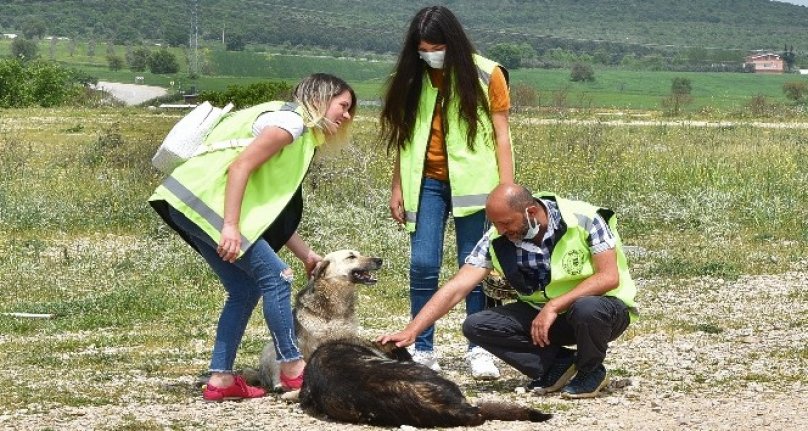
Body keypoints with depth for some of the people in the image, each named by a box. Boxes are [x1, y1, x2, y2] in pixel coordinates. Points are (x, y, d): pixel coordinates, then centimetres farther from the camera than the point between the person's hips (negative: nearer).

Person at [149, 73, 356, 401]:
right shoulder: (291, 120, -8)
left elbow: (274, 209, 22)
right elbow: (240, 167, -18)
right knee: (275, 276, -7)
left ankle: (220, 379, 10)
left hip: (193, 205, 10)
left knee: (245, 289, 11)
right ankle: (292, 369, 0)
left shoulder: (301, 136, 23)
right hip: (205, 197, -10)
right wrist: (231, 226, -24)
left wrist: (307, 255, 21)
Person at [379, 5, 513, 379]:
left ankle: (479, 349, 8)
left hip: (472, 182, -2)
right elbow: (404, 136, 9)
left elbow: (501, 136, -3)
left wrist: (507, 190, -8)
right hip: (426, 183, 2)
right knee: (422, 265, -3)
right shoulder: (413, 79, 4)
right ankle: (423, 350, 4)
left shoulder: (486, 75, -5)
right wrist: (397, 187, 6)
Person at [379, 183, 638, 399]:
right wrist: (410, 332, -23)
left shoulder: (583, 219, -23)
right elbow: (455, 289, -14)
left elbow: (609, 277, -24)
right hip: (541, 313, 4)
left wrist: (554, 306, -30)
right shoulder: (497, 240, -12)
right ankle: (558, 363, -3)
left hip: (604, 308, -4)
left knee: (587, 309, -41)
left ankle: (591, 371, -7)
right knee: (476, 326, -15)